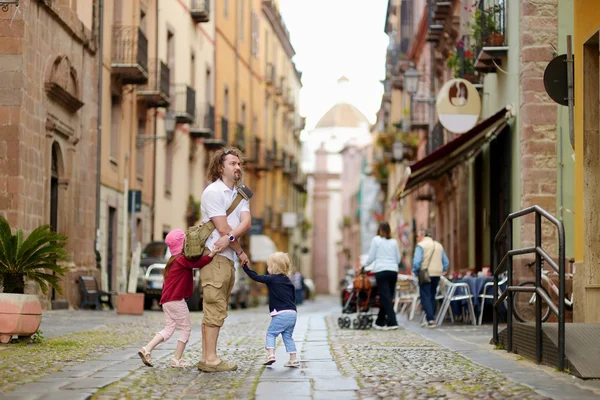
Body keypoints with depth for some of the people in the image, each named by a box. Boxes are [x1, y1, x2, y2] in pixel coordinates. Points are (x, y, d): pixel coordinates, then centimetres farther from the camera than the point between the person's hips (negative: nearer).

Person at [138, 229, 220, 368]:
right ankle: (177, 360, 1)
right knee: (186, 328, 1)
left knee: (169, 329, 12)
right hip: (176, 300, -9)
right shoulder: (182, 259, -13)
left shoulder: (173, 261, 19)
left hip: (167, 300, 9)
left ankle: (146, 349, -4)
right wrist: (211, 254, -35)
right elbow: (197, 263, -26)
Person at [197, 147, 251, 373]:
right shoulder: (213, 192, -8)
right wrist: (240, 252, -3)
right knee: (215, 310, -10)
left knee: (217, 311, 8)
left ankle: (207, 358, 11)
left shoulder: (240, 193, 17)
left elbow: (246, 222, 0)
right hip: (214, 258, -9)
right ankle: (210, 359, -10)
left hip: (228, 259, 9)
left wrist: (230, 237, -19)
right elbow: (223, 228, -13)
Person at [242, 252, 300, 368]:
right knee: (287, 336, 14)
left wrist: (245, 266, 3)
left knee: (271, 333, 4)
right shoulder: (288, 281, 17)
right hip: (293, 313, 7)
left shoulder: (271, 279, -4)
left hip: (281, 314, -7)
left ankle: (271, 354, -11)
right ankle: (293, 359, 12)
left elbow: (255, 277, -4)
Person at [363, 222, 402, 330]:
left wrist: (364, 265, 16)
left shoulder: (376, 240, 0)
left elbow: (371, 257, 0)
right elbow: (398, 259, 16)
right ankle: (380, 322, 19)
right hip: (393, 270, 4)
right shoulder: (394, 241, 11)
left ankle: (392, 322, -14)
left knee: (385, 297, -5)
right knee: (388, 297, 10)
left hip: (381, 271, -4)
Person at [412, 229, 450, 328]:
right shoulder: (439, 245, 14)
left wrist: (415, 272, -3)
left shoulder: (420, 245, -7)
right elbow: (446, 262, 13)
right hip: (437, 275, 6)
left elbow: (416, 261, -17)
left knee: (425, 297, -5)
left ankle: (430, 319, -15)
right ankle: (431, 319, 15)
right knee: (432, 296, 15)